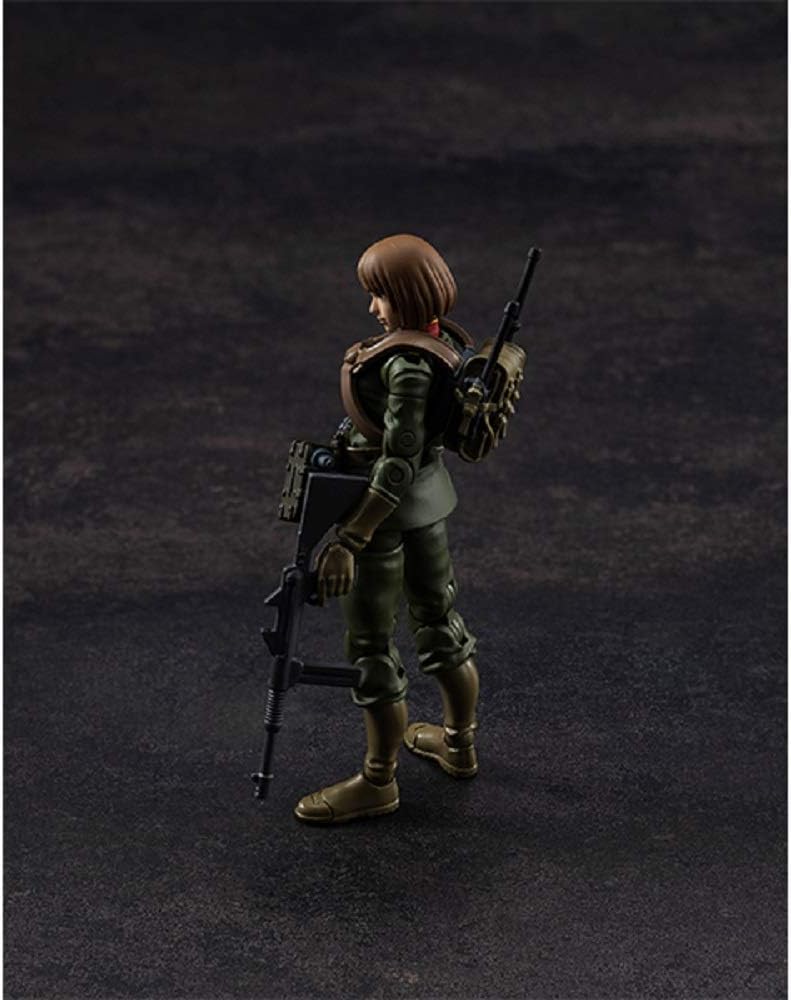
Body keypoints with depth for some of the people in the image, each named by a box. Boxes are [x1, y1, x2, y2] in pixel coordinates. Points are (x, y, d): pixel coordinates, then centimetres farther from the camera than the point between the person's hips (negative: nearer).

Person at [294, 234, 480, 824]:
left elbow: (398, 462, -29)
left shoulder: (409, 364, -28)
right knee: (438, 616, 23)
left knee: (371, 643, 4)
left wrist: (350, 541, -27)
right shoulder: (447, 337, -1)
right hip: (431, 493, 10)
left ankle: (378, 783, 16)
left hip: (388, 504, -9)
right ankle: (459, 743, 41)